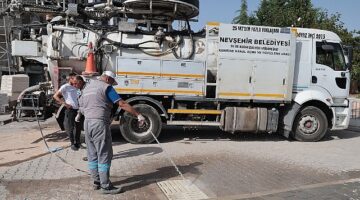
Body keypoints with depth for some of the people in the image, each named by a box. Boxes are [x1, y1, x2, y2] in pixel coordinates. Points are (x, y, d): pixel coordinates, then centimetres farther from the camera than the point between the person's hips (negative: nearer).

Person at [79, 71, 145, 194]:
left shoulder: (87, 87, 19)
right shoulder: (105, 87, -5)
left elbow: (82, 109, 21)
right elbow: (122, 104, -11)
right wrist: (138, 115, -9)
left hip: (87, 123, 8)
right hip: (99, 123, -8)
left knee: (92, 155, 13)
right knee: (104, 155, -3)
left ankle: (96, 182, 22)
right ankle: (105, 186, 1)